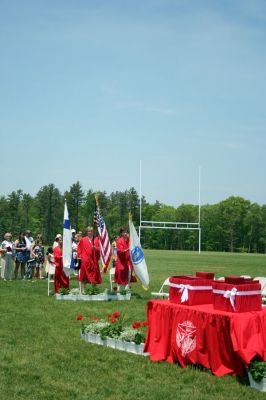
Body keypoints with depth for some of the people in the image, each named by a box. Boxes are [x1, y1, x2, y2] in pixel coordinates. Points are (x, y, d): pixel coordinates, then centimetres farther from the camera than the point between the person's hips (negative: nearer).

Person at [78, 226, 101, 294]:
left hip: (94, 260, 2)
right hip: (85, 260, -2)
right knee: (84, 276, -2)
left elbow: (99, 249, 6)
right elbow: (79, 249, 8)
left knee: (94, 276, 5)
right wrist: (80, 256, -2)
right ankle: (83, 290, 2)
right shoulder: (82, 240, 5)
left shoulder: (96, 240, 10)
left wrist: (95, 248, -14)